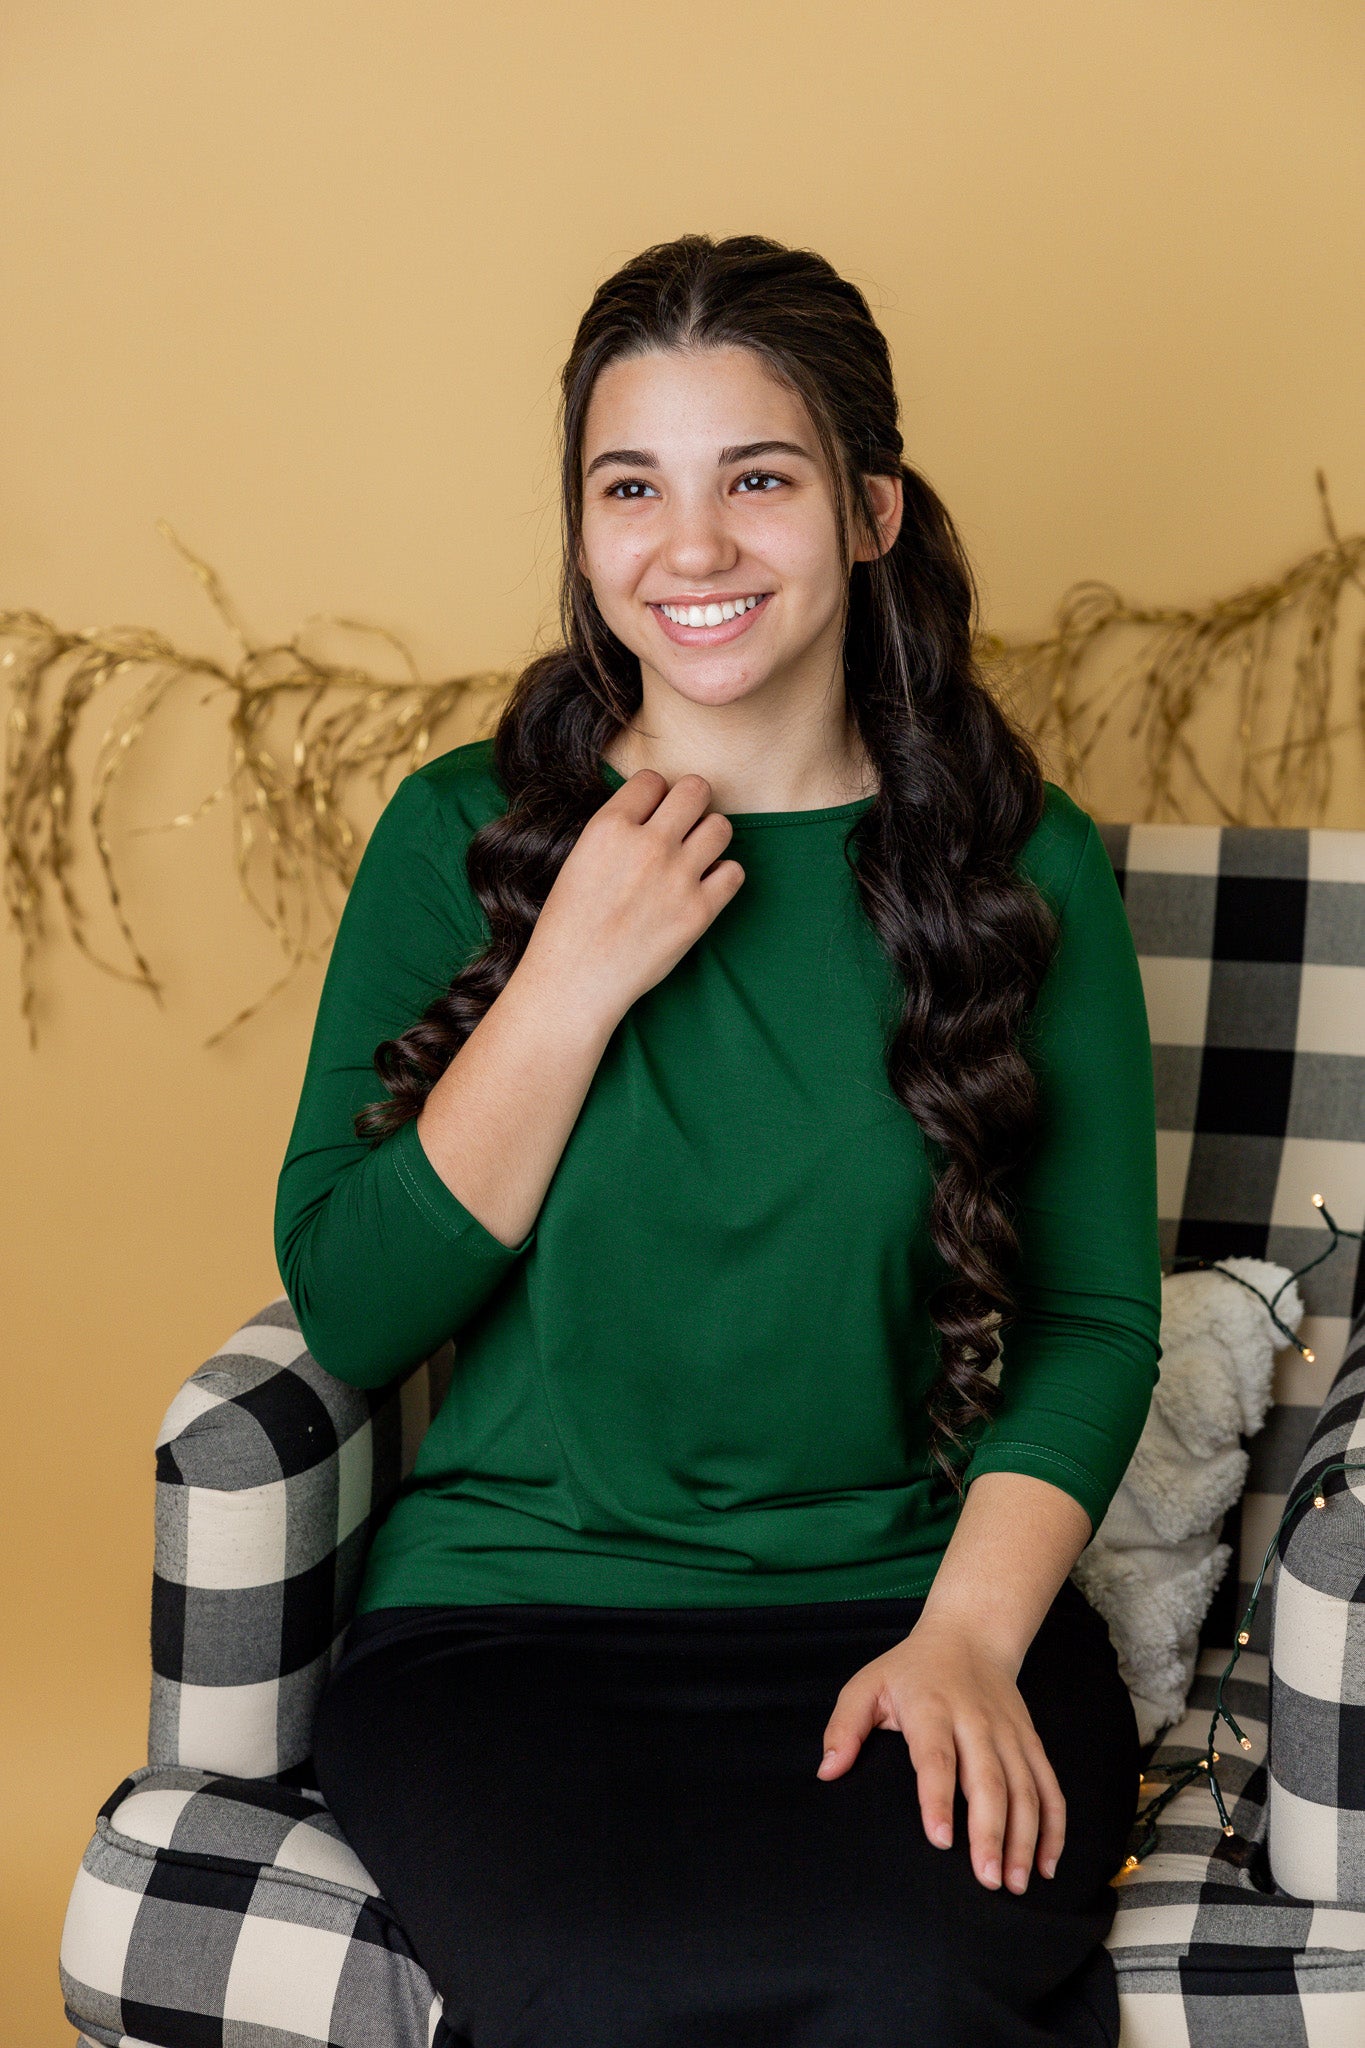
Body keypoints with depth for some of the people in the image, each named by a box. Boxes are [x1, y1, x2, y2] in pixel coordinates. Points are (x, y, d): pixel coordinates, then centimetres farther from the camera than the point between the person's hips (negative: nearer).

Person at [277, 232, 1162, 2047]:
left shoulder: (1027, 866, 3)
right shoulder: (462, 836, 3)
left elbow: (1098, 1319, 3)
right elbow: (349, 1314, -3)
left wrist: (970, 1634, -12)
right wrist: (575, 979, -12)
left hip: (916, 1607, 1)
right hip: (510, 1608, 0)